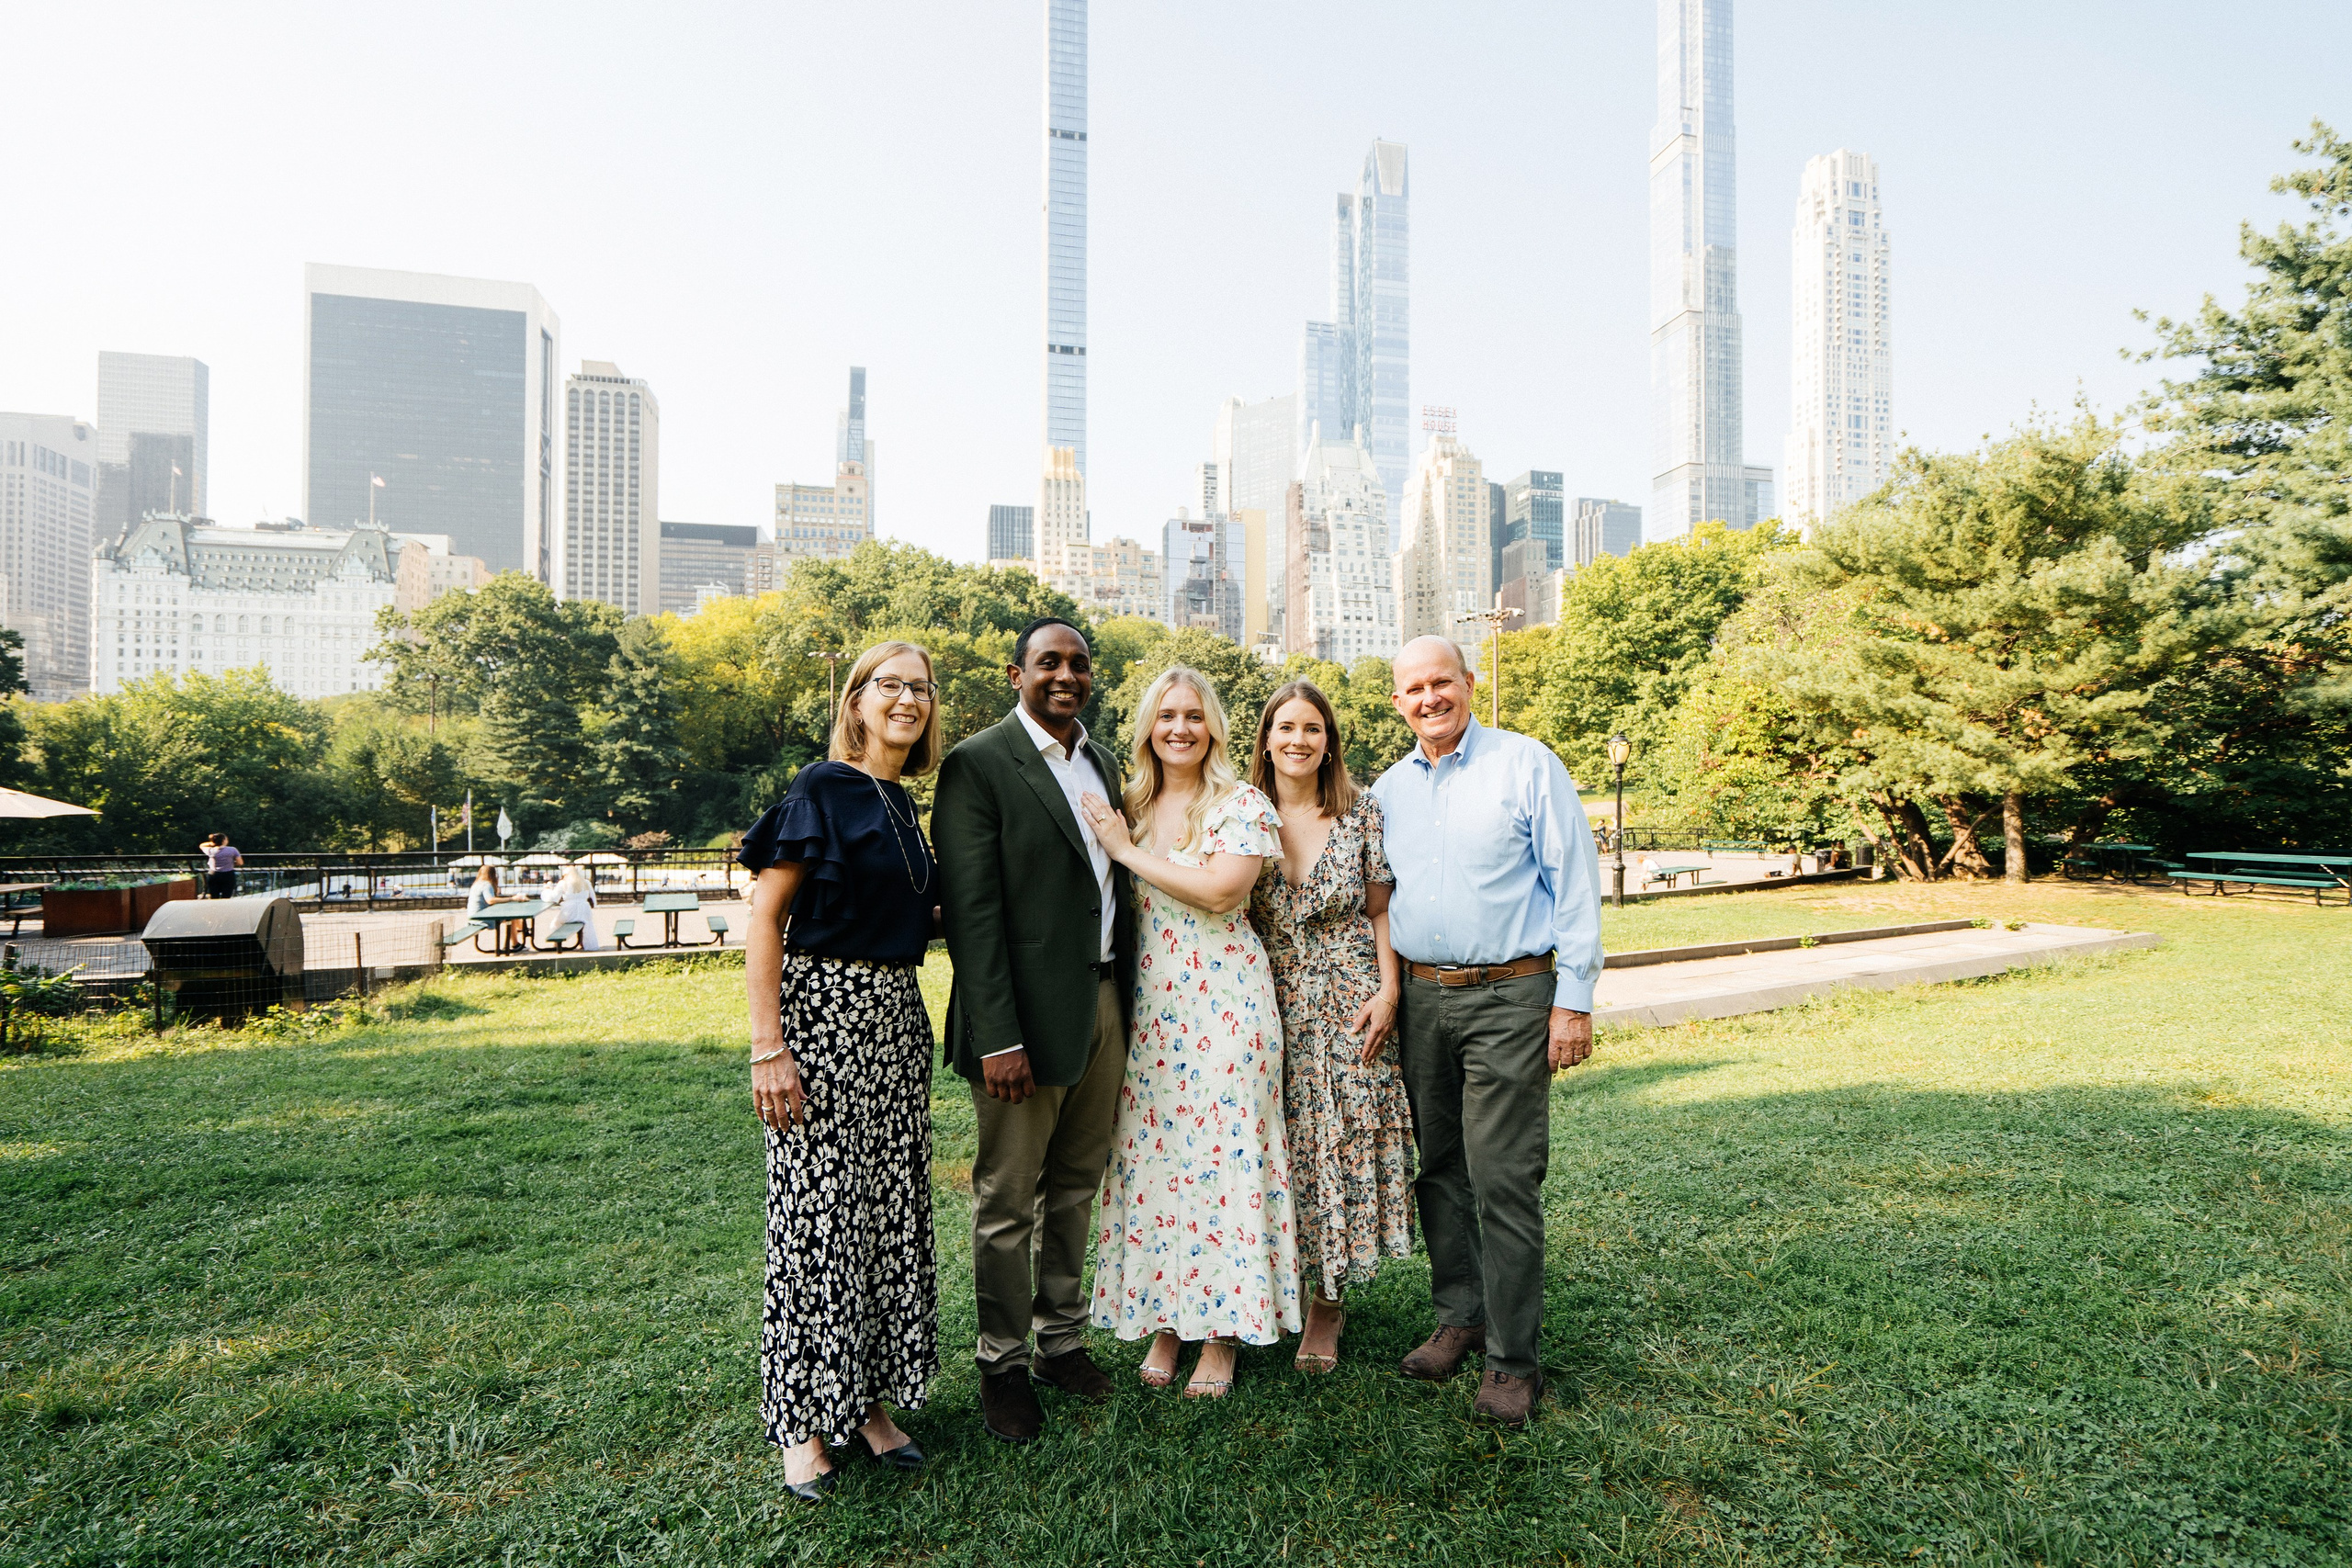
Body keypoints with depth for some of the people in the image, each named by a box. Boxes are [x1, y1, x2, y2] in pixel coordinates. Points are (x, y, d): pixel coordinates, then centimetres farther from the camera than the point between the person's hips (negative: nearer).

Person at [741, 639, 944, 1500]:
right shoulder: (822, 787, -8)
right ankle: (806, 1423, 18)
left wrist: (943, 909, 7)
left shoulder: (901, 802, 13)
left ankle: (871, 1401, 27)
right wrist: (768, 1047, -17)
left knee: (892, 1207, 12)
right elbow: (762, 919, -12)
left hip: (896, 1016, 8)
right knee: (817, 1211, 0)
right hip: (821, 1009, -7)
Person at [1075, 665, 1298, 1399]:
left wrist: (1129, 850, -13)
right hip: (1148, 1004, 5)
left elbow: (1219, 890, -18)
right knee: (1153, 1151, 8)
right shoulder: (1130, 807, 11)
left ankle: (1222, 1326, 15)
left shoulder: (1243, 805, -4)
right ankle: (1166, 1318, 23)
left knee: (1221, 1148, 0)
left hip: (1223, 1001, -4)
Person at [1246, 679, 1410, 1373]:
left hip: (1349, 1004, -1)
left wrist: (1388, 990, -7)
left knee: (1345, 1141, 3)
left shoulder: (1362, 812, 0)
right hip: (1272, 1008, 1)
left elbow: (1382, 911, 3)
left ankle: (1328, 1300, 19)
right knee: (1279, 1145, 6)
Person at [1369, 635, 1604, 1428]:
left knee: (1504, 1179, -3)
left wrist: (1574, 1001, -10)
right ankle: (1459, 1316, 30)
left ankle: (1514, 1356, 11)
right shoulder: (1387, 789, 11)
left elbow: (1575, 885, -6)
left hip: (1507, 997, -5)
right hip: (1421, 998, 5)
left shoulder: (1527, 765, -4)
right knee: (1438, 1168, 13)